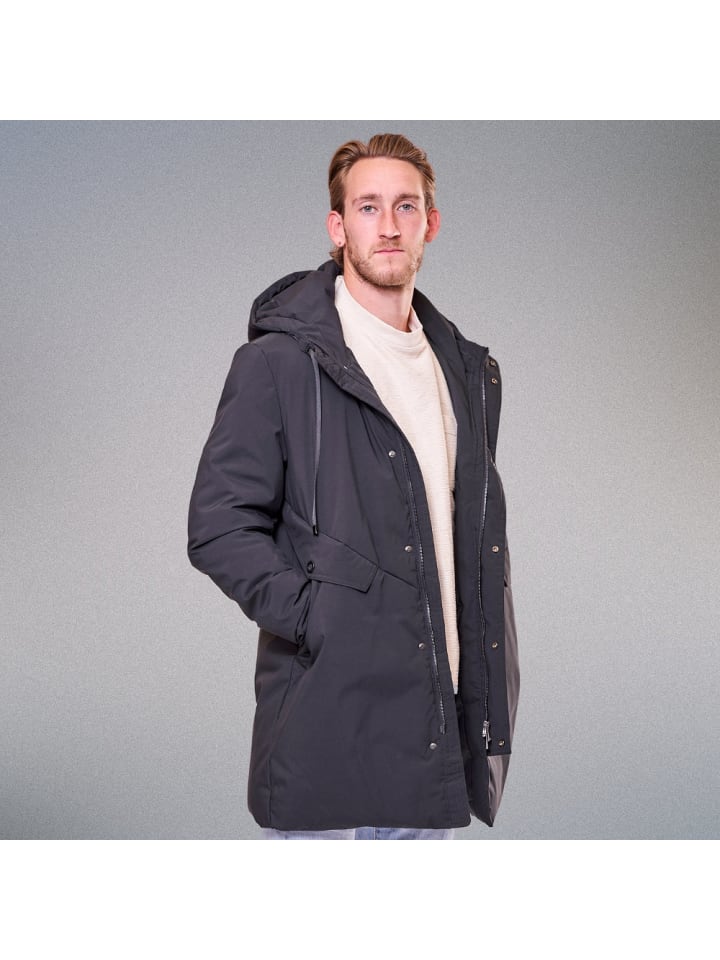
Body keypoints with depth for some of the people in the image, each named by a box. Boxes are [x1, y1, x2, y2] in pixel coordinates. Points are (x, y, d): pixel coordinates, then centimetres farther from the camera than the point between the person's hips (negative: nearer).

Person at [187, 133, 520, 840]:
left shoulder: (465, 369, 16)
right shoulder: (279, 360, -5)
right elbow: (218, 526, -8)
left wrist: (484, 698, 14)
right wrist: (315, 619, -17)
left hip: (433, 724, 6)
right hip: (326, 722, -6)